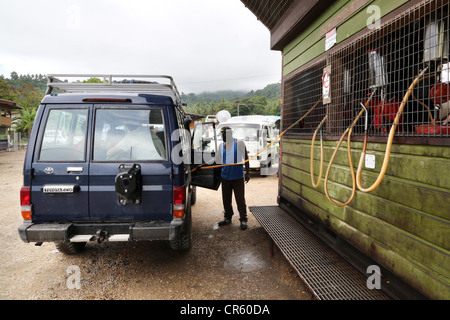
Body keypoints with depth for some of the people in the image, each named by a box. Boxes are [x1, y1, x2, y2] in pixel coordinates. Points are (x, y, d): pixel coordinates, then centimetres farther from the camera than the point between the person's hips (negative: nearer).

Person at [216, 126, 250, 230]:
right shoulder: (221, 146, 10)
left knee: (240, 200, -2)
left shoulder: (239, 143, -5)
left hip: (238, 177, -5)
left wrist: (247, 173, -7)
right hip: (225, 177, 5)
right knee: (226, 200, 13)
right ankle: (227, 218, 28)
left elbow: (246, 158, -4)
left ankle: (243, 220, 9)